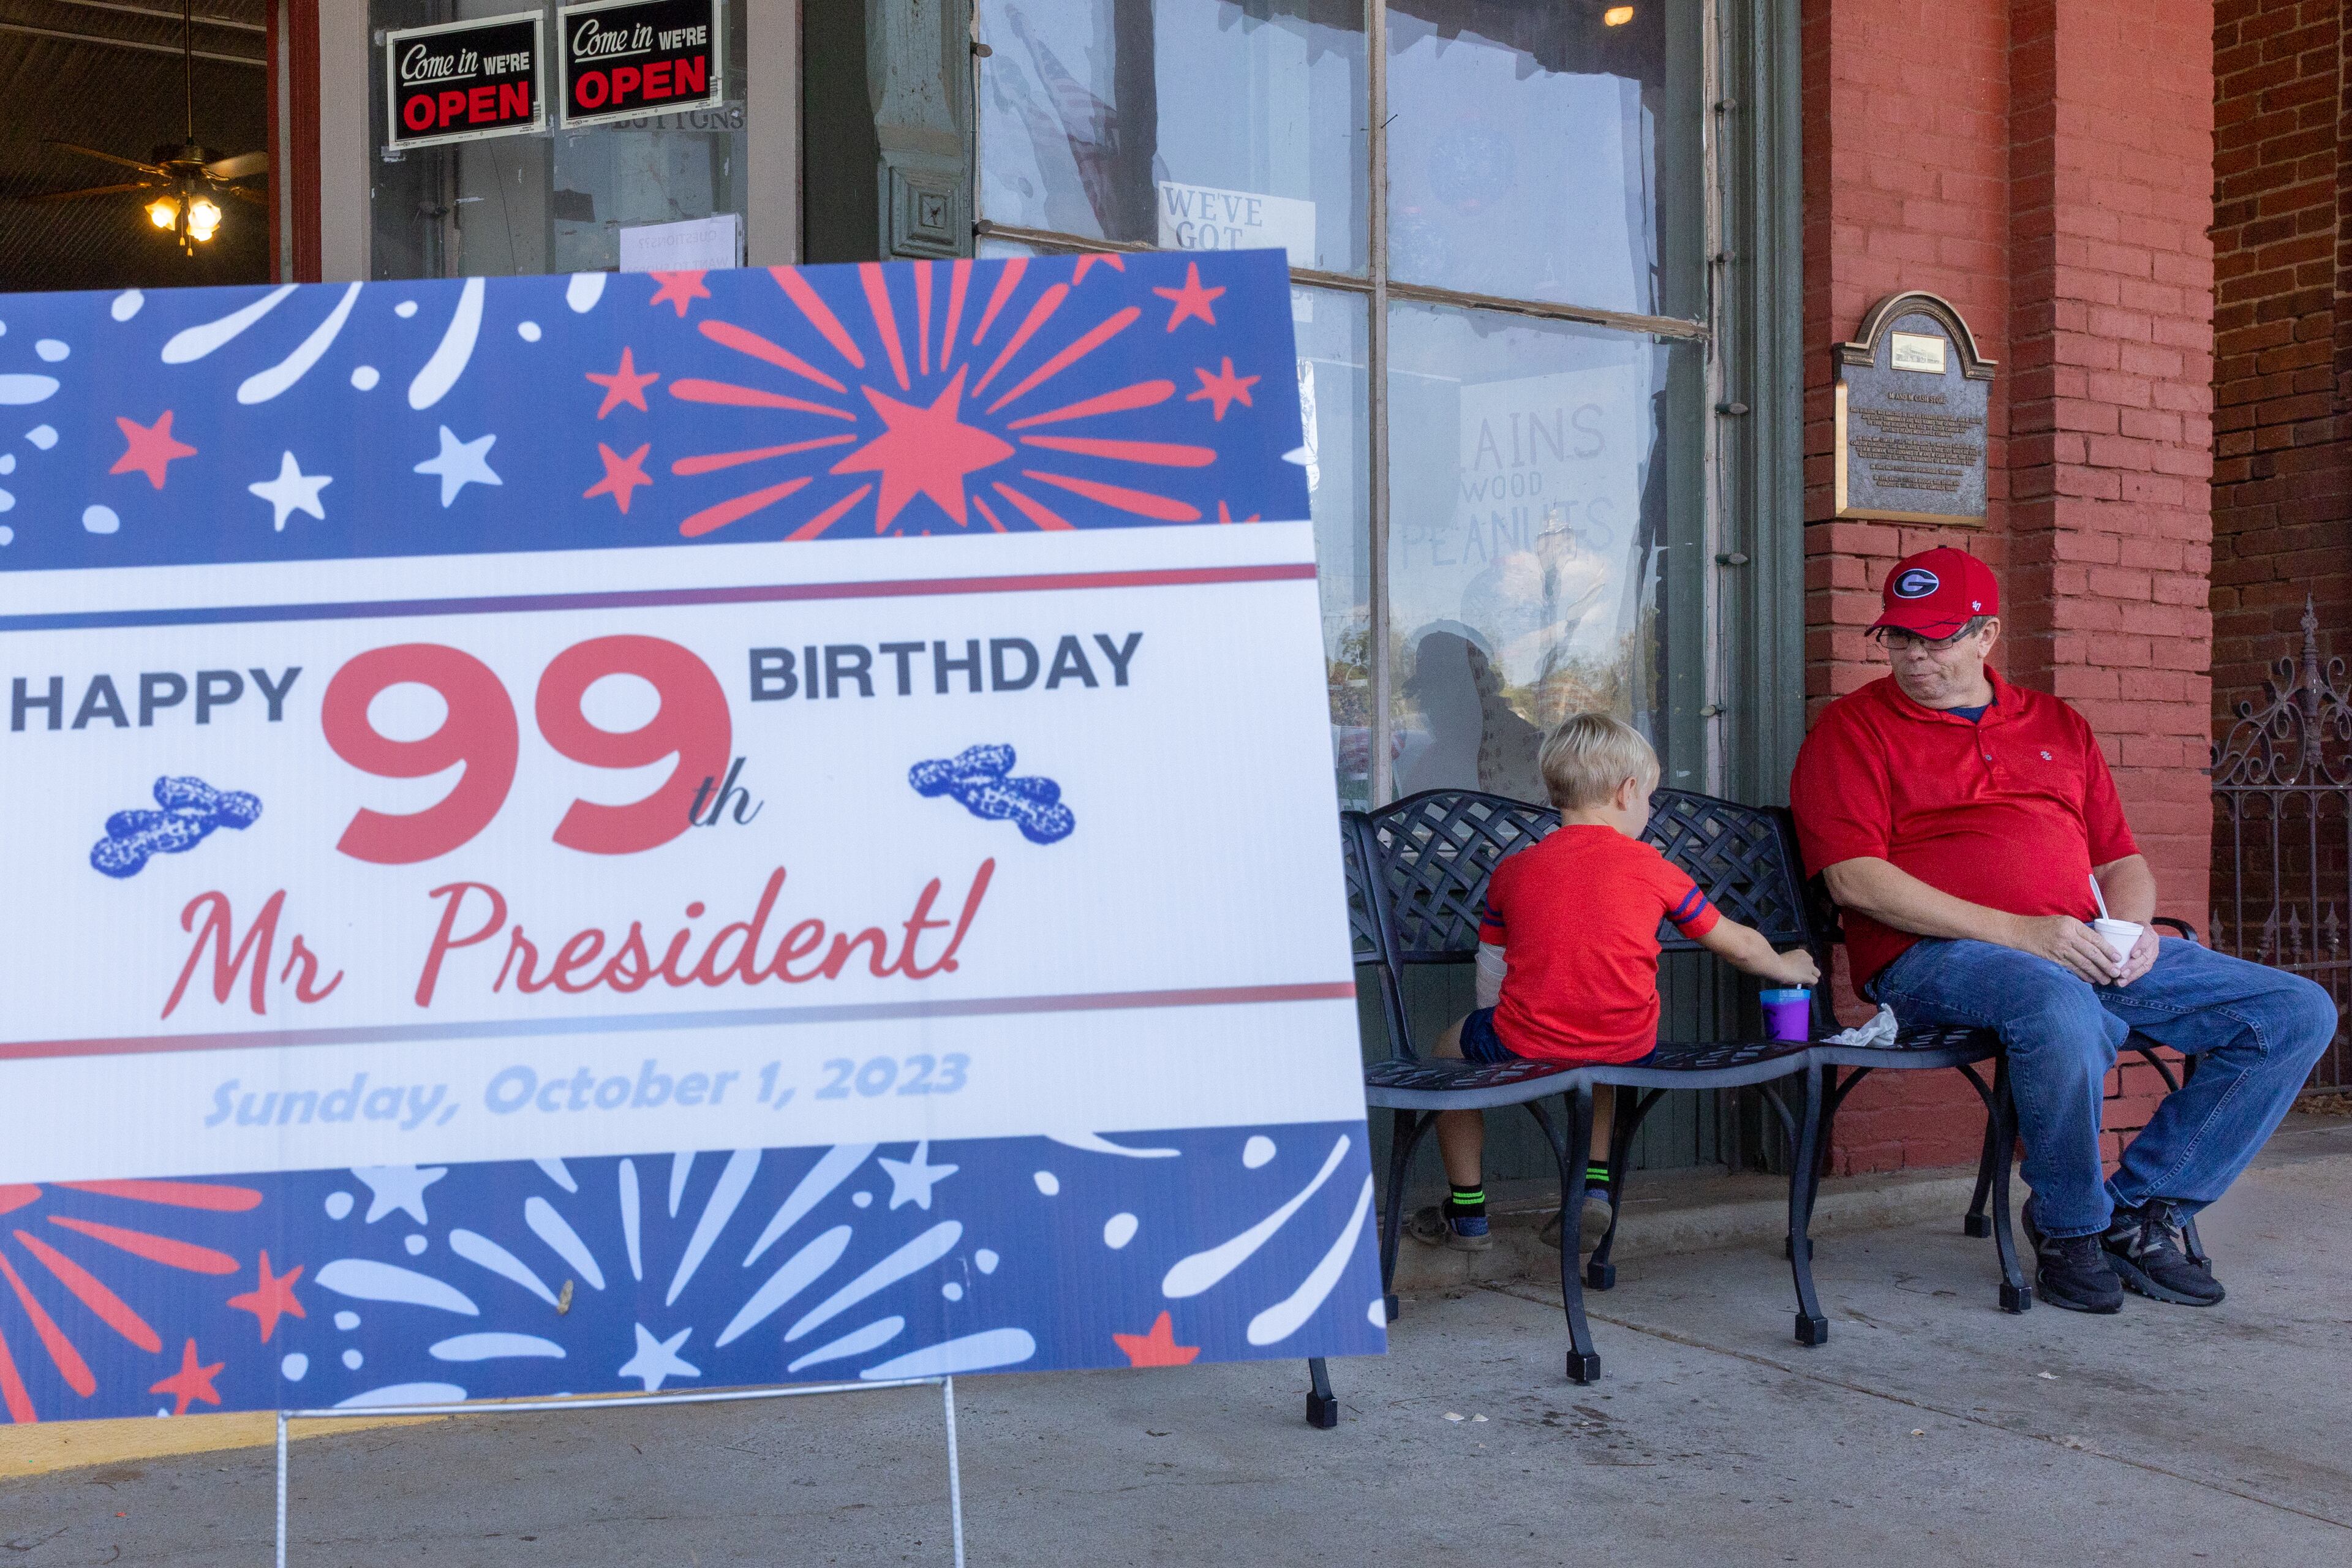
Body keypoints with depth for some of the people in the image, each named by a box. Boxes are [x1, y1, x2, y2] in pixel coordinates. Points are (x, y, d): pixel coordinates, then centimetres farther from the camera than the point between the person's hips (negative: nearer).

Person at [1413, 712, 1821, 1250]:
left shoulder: (1512, 870, 4)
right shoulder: (1651, 867, 3)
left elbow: (1491, 974, 9)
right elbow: (1739, 945, 13)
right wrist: (1784, 965, 34)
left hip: (1525, 1044, -2)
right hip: (1628, 1046, 2)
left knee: (1452, 1045, 28)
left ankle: (1467, 1213, 30)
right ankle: (1596, 1182, 32)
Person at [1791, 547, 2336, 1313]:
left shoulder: (2057, 725, 23)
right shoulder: (1852, 727, 5)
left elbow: (2122, 859, 23)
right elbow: (1856, 878, -8)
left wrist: (2133, 930, -2)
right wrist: (2016, 931, -15)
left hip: (2083, 950, 6)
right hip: (1935, 955, -6)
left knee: (2298, 1014, -5)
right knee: (2063, 1011, -39)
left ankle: (2140, 1207, -1)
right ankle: (2069, 1226, -12)